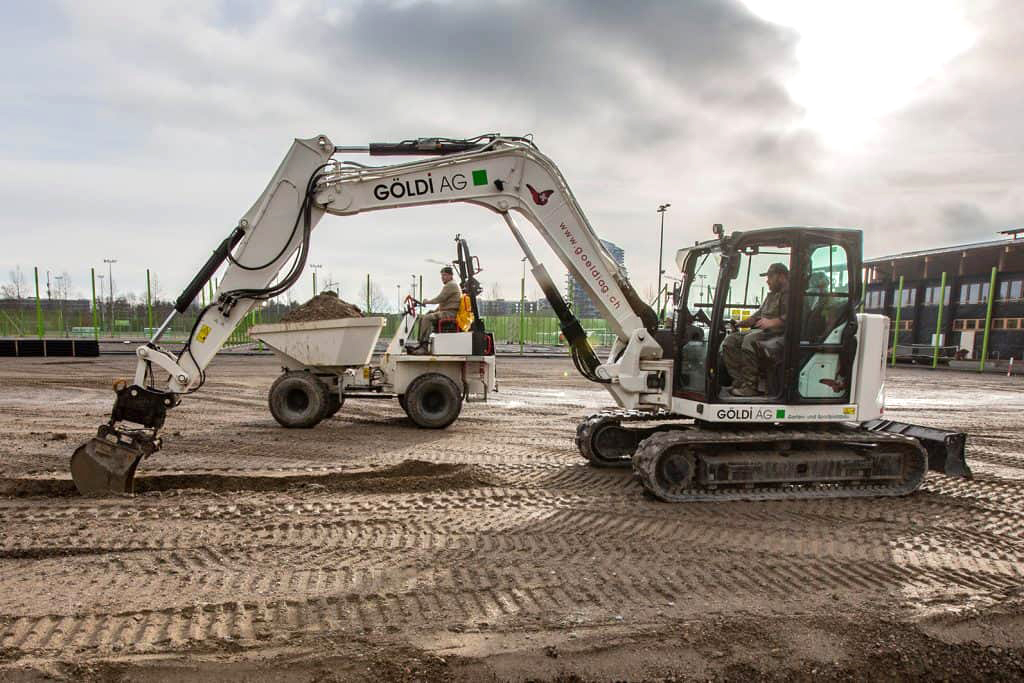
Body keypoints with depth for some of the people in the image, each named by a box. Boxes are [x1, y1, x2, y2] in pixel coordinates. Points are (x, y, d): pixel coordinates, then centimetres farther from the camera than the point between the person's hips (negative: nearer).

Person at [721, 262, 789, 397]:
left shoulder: (790, 294, -3)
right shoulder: (771, 295, 29)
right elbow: (757, 315, 32)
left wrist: (772, 322, -29)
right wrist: (739, 323, 18)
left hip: (778, 333, -10)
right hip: (761, 330, 10)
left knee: (750, 340, -35)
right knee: (730, 340, -8)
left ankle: (751, 386, -32)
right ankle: (739, 380, -13)